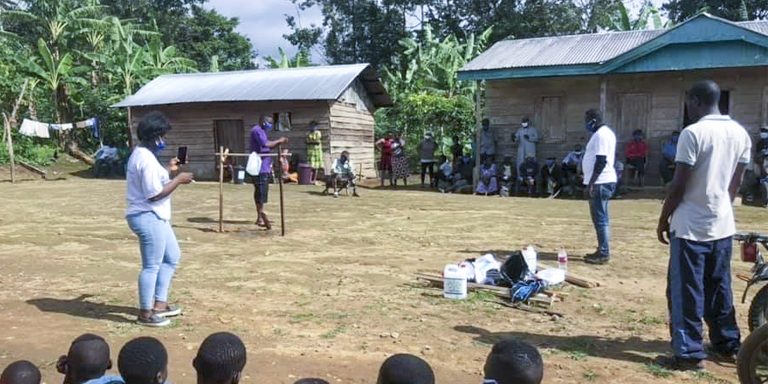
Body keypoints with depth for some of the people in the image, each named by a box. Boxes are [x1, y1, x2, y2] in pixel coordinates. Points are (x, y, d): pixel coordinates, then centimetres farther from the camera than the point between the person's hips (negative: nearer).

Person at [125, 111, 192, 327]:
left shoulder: (142, 154, 13)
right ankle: (146, 313, 11)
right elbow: (155, 193, -23)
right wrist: (179, 179, -15)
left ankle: (160, 304, 27)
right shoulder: (146, 159, -21)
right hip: (148, 217, -11)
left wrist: (168, 170, 18)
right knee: (152, 266, -1)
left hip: (155, 216, 11)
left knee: (172, 257, 19)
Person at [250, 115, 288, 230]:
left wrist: (279, 143, 8)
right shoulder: (257, 130, -11)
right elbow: (265, 144, -24)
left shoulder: (262, 131, 22)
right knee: (261, 192, -11)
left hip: (265, 167, 11)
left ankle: (260, 218, 16)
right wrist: (279, 141, -12)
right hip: (260, 166, -11)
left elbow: (268, 146, 21)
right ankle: (261, 217, -11)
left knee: (260, 192, 12)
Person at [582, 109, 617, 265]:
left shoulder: (600, 134, -15)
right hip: (603, 181, 11)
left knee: (600, 218, -7)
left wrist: (590, 184, -22)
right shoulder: (605, 133, 18)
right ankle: (603, 251, 21)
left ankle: (603, 254, -3)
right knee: (601, 218, 14)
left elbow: (601, 161, -21)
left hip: (600, 182, -11)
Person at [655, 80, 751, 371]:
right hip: (723, 224, 7)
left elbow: (679, 185, -16)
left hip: (691, 226, -7)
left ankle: (689, 354, 3)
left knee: (685, 292, 0)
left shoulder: (693, 133, -16)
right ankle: (727, 345, 27)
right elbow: (736, 182, 13)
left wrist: (663, 219, -5)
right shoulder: (741, 133, 7)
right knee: (719, 288, 18)